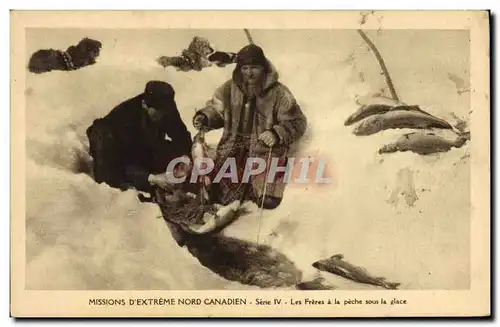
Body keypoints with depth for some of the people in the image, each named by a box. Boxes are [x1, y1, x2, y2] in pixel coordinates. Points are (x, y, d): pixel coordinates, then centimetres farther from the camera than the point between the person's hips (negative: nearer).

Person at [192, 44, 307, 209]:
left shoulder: (278, 93, -9)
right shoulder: (231, 88, 1)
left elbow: (297, 122, -6)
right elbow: (216, 109, 15)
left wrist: (277, 134, -24)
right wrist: (204, 118, -7)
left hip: (265, 148, -3)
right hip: (234, 145, 3)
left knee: (268, 201, -14)